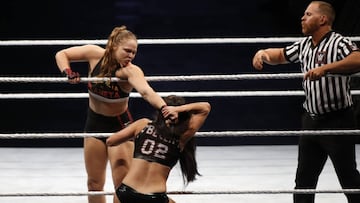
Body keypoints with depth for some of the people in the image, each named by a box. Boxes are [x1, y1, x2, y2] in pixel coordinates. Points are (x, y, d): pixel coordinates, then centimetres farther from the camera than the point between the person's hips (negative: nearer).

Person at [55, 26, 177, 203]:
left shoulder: (131, 71, -27)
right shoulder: (96, 54, -16)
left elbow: (146, 92, -47)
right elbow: (62, 54, -4)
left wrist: (163, 107, -67)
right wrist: (67, 72, -24)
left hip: (120, 125, -4)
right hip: (94, 122, 4)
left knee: (122, 184, -7)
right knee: (94, 182, 13)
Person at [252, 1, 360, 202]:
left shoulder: (339, 42, -14)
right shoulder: (304, 45, 9)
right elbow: (281, 55, 25)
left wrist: (324, 69, -39)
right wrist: (263, 53, 4)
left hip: (337, 120, -8)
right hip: (311, 120, 8)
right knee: (304, 178, 13)